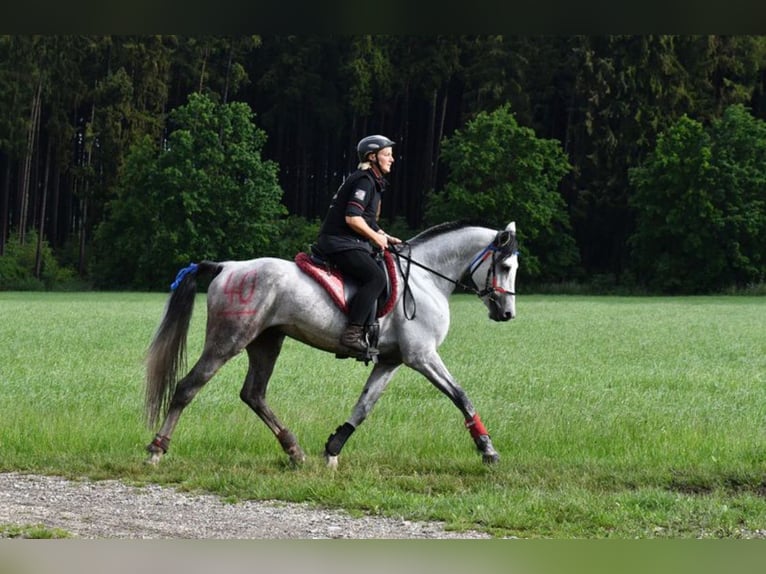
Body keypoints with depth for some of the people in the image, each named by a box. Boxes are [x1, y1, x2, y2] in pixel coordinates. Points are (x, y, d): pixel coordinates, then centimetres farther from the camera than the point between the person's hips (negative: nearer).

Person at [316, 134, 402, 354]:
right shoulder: (364, 181, -12)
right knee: (376, 277, -25)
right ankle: (352, 332, -32)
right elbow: (352, 218, -22)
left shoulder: (373, 182, 21)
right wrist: (376, 238, -11)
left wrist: (385, 237, 17)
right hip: (340, 243, -11)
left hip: (351, 244, 11)